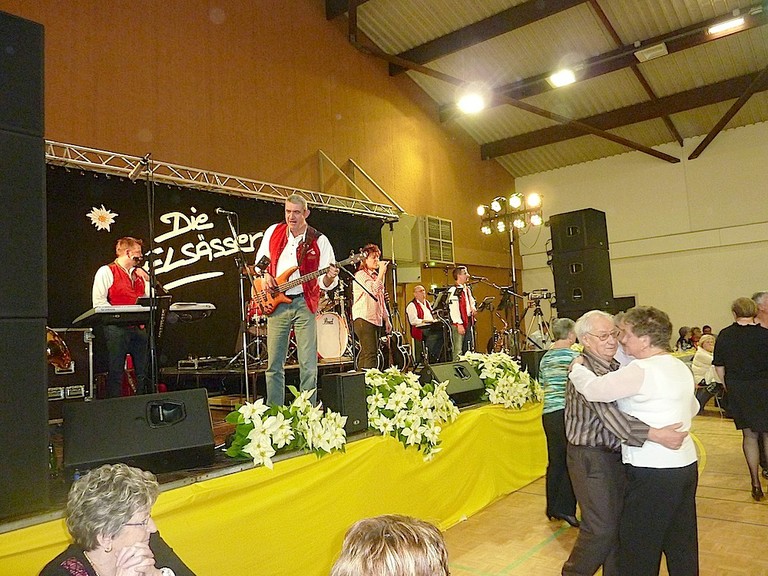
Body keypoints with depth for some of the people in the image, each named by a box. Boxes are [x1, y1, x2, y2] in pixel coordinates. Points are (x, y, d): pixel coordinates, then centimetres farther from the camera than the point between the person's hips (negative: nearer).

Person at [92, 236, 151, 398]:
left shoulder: (139, 274, 19)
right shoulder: (106, 271, -1)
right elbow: (99, 302, -11)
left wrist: (146, 280, 6)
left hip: (139, 328, 6)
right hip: (117, 329, -6)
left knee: (143, 372, 7)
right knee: (116, 373, -3)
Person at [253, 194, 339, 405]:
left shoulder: (318, 241, -1)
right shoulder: (273, 232, 8)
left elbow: (324, 282, -2)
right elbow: (260, 261, 21)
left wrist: (330, 277, -24)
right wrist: (265, 275, 2)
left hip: (304, 303, -2)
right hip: (276, 303, 3)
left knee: (308, 365, -3)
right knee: (274, 364, 6)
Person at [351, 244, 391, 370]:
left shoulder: (375, 276, 22)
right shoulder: (360, 275, -4)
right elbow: (373, 291, -21)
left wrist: (386, 319, 21)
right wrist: (382, 273, -15)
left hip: (376, 319, 8)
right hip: (364, 319, -8)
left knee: (365, 354, 7)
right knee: (370, 354, -15)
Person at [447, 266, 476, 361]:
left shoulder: (467, 289, 16)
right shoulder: (454, 290, -13)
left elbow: (472, 301, 32)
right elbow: (453, 309, -19)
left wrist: (473, 308, 8)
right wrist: (459, 324, -22)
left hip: (469, 323, 9)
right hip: (459, 324, -9)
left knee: (470, 350, 13)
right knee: (458, 351, -6)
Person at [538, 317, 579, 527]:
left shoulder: (545, 358, 11)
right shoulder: (573, 356, -10)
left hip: (548, 413, 7)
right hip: (566, 412, -7)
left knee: (555, 461, 14)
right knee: (571, 462, 3)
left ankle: (552, 508, 22)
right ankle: (565, 508, 4)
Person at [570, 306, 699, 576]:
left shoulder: (641, 371, -20)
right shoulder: (681, 367, 9)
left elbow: (593, 389, -24)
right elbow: (692, 408, 23)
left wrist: (577, 368, -7)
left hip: (653, 473, -9)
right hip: (686, 463, 9)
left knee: (639, 548, 5)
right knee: (682, 545, 19)